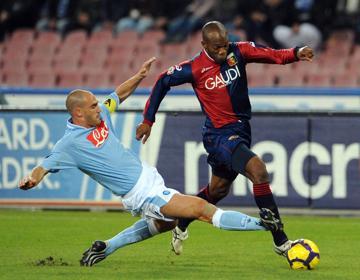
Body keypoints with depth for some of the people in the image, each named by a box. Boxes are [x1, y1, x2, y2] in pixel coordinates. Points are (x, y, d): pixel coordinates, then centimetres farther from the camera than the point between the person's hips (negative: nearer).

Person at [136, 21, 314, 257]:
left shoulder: (238, 52, -5)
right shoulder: (195, 69, -13)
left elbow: (273, 55, -16)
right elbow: (163, 82, 2)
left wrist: (296, 53, -37)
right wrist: (148, 120, 4)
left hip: (241, 130, 6)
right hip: (219, 135, -6)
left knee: (218, 190, 22)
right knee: (258, 170, -26)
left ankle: (180, 228, 47)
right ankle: (281, 242, -24)